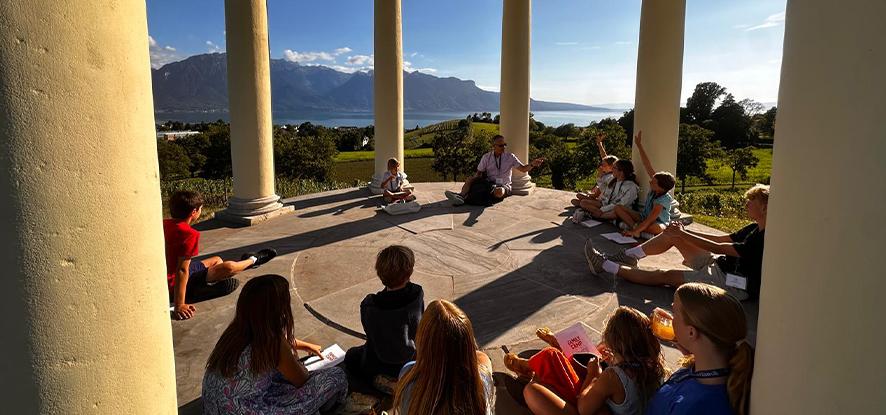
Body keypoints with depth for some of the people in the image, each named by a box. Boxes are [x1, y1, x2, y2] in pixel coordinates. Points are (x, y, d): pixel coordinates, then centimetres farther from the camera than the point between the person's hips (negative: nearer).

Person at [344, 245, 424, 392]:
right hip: (414, 362, 4)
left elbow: (370, 332, -13)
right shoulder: (417, 294, -27)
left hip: (379, 366, -3)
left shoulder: (368, 306, -33)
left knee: (351, 356, 28)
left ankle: (379, 380, 9)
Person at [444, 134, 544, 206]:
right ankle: (461, 196, -47)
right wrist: (474, 181, -12)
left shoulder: (510, 157, 0)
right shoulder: (486, 157, 5)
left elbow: (523, 169, -5)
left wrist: (532, 164, -27)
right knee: (470, 180, -19)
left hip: (503, 185, -2)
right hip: (488, 182, 3)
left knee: (499, 191, -40)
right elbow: (479, 173, 9)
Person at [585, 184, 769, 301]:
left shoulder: (764, 238, -22)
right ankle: (626, 257, 4)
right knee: (672, 235, 2)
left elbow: (717, 247, -22)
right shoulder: (754, 228, 8)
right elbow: (722, 238, 10)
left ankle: (605, 266, -8)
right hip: (719, 265, 9)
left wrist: (682, 234, -17)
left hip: (736, 284, -9)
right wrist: (685, 231, 0)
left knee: (666, 276, -12)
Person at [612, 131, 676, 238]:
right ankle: (634, 225, -27)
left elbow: (650, 220, -34)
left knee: (657, 228, -45)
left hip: (659, 223, -7)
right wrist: (639, 145, -12)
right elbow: (647, 165, -12)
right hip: (643, 217, 7)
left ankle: (634, 227, -20)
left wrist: (634, 231, -41)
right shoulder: (654, 188, -10)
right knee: (618, 207, -8)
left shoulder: (663, 200, -27)